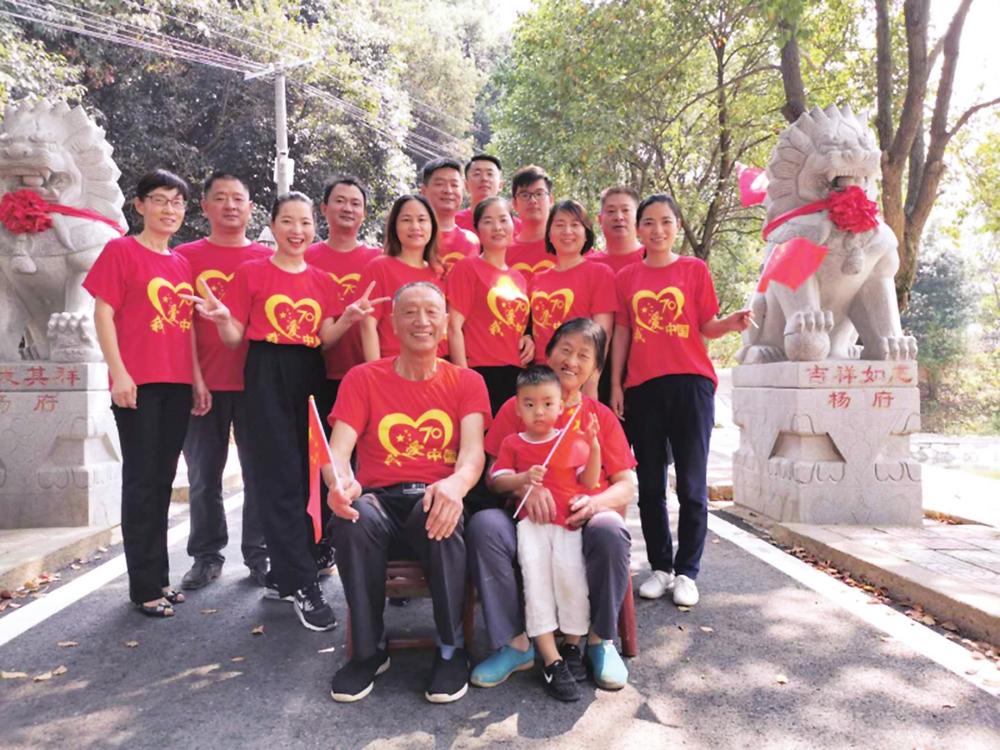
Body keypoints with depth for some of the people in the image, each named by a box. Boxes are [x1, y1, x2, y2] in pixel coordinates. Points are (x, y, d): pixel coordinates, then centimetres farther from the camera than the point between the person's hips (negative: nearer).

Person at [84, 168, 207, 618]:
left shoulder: (181, 263, 15)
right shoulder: (121, 251, -1)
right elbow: (103, 314, -6)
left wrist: (197, 379, 13)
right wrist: (118, 373, -14)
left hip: (177, 385, 6)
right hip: (139, 384, -6)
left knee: (163, 481, 11)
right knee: (142, 482, -2)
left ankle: (159, 577, 21)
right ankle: (144, 587, 7)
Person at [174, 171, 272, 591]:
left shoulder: (267, 259, 8)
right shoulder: (187, 256, 7)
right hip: (205, 383, 0)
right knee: (204, 474, 7)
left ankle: (259, 556, 16)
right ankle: (206, 556, 21)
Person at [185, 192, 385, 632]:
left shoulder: (321, 280, 13)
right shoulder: (251, 273, 2)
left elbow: (326, 338, 8)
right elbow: (234, 338, 2)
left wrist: (349, 317, -10)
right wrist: (222, 319, -19)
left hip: (309, 376, 5)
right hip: (268, 377, -4)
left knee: (303, 476, 6)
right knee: (282, 479, -8)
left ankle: (283, 575, 20)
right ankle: (303, 585, -6)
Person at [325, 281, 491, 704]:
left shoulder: (467, 382, 8)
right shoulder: (363, 379, 7)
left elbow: (473, 450, -9)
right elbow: (338, 448, -5)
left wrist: (456, 483, -34)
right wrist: (340, 481, -32)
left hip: (436, 502, 0)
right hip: (380, 502, 1)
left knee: (442, 514, -36)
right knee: (352, 516, -34)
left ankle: (451, 648, -15)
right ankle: (370, 650, -12)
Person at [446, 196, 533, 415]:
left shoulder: (518, 278, 15)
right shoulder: (467, 268, -2)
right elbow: (454, 327, -7)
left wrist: (528, 338, 4)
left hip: (517, 376, 6)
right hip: (482, 374, -6)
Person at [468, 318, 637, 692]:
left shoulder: (601, 417, 11)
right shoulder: (516, 408, 9)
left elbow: (627, 486, 5)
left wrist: (596, 502, -17)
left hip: (583, 519, 0)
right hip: (529, 520, 0)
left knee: (610, 530, -34)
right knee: (483, 524, -30)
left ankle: (599, 640, -9)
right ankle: (515, 643, -16)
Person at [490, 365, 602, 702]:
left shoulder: (573, 441, 14)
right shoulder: (512, 443, 14)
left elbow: (589, 482, 9)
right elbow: (497, 480, 7)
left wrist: (594, 447, -3)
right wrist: (523, 479, -12)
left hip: (569, 521, 0)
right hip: (531, 521, 0)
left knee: (569, 569, -26)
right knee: (535, 572, -22)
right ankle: (551, 661, -20)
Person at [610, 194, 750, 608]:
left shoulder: (695, 269, 6)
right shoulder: (626, 277, 10)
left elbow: (708, 327, 5)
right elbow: (621, 333, 9)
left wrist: (731, 323, -17)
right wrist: (615, 384, 3)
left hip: (690, 384, -2)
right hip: (642, 387, 2)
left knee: (692, 484, 0)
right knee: (650, 485, 8)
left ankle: (686, 572, 12)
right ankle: (660, 567, 20)